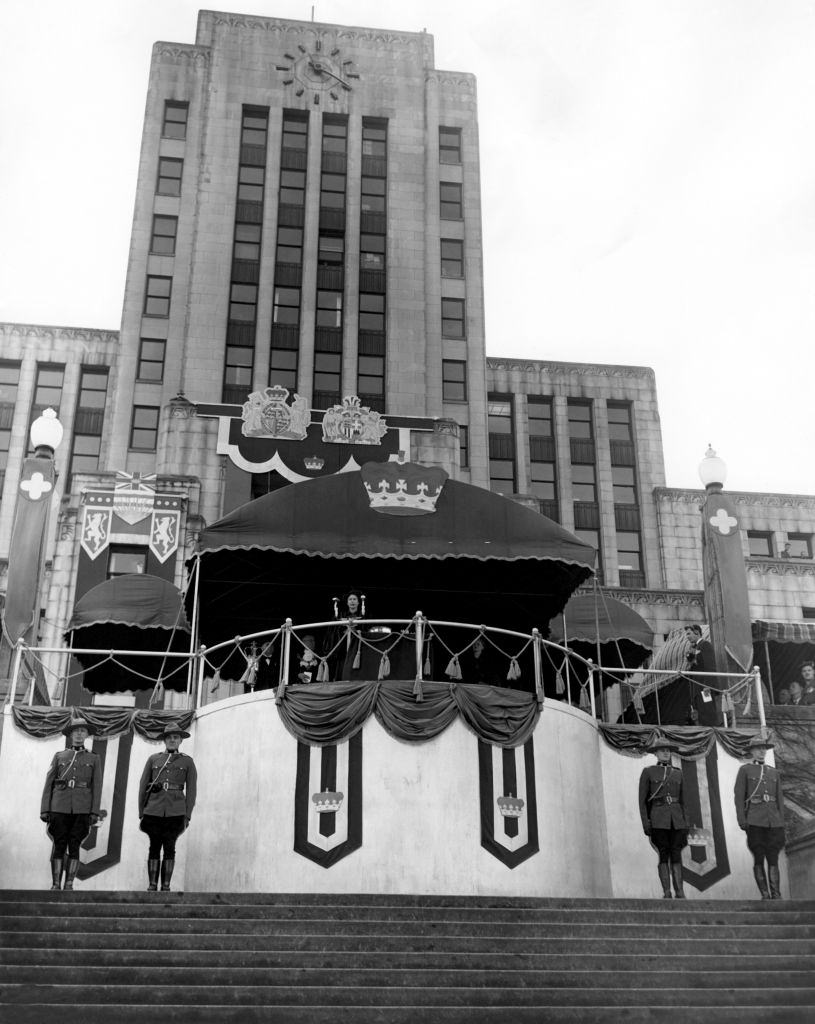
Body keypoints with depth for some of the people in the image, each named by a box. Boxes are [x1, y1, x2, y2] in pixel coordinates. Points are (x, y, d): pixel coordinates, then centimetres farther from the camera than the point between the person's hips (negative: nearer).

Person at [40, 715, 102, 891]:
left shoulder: (94, 758, 11)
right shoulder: (59, 756, 12)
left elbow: (97, 787, 6)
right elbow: (48, 783, 9)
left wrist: (95, 812, -3)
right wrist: (45, 809, 1)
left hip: (82, 809, 0)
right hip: (59, 808, 0)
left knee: (74, 847, -2)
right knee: (59, 846, -1)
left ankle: (69, 884, 2)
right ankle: (55, 884, 2)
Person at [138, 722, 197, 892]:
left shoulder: (187, 762, 8)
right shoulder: (153, 759, 11)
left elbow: (191, 790, 7)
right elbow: (143, 786, 11)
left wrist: (187, 815, 1)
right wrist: (141, 812, 7)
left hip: (175, 812, -1)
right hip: (154, 810, 1)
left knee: (169, 848, -1)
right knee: (154, 847, 2)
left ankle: (166, 887, 4)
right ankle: (152, 886, 7)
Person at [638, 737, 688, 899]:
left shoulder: (678, 773, 15)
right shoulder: (648, 772, 4)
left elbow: (682, 800, 17)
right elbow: (642, 800, 2)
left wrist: (685, 823, 10)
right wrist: (645, 823, -8)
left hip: (676, 819, 3)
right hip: (658, 819, -3)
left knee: (676, 855, -1)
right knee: (663, 855, -4)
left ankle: (680, 892, -1)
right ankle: (666, 892, -1)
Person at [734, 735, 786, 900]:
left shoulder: (774, 772, 18)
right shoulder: (745, 770, 7)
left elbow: (780, 798, 17)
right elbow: (738, 796, 0)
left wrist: (782, 821, 8)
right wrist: (741, 819, -9)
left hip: (774, 821, 3)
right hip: (755, 821, -3)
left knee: (773, 859, -2)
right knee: (759, 859, -2)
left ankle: (776, 895, -4)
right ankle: (765, 895, 1)